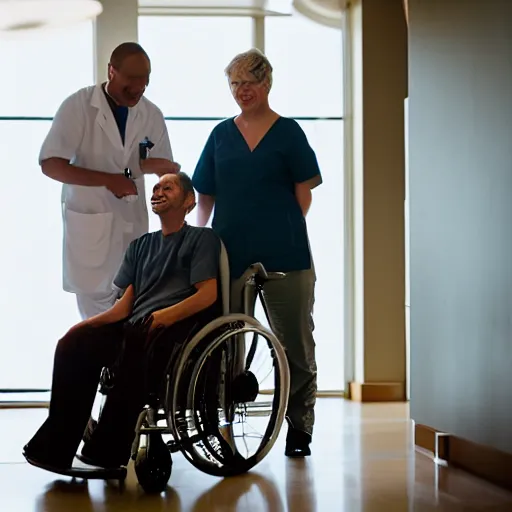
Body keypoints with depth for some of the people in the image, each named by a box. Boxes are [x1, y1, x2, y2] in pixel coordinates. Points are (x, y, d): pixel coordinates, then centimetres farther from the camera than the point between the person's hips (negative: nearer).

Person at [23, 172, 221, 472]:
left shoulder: (202, 238, 11)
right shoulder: (141, 246, 27)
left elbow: (208, 294, -4)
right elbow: (125, 306, 17)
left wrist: (165, 316, -19)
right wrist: (90, 322, -2)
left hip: (180, 327, -6)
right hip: (134, 328, 6)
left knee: (138, 342, -39)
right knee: (74, 343, -21)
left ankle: (109, 453, -36)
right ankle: (56, 448, -25)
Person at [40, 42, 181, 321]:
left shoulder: (152, 115, 2)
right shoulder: (78, 106, -9)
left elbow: (167, 169, 10)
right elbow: (49, 164, -13)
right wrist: (108, 180, -20)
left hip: (133, 224, 3)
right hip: (90, 225, -3)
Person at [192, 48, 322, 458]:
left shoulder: (288, 132, 3)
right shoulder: (221, 135, 12)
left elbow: (304, 193, 1)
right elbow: (205, 196, 14)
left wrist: (285, 231, -6)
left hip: (284, 255, -3)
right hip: (230, 254, 3)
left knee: (294, 343, 3)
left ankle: (299, 427, 13)